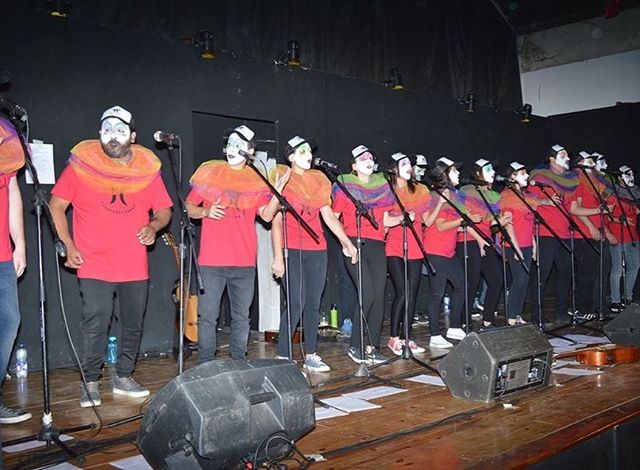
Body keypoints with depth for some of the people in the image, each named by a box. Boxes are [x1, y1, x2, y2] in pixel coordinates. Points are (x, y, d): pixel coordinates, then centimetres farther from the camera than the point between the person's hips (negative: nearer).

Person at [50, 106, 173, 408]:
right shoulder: (82, 164, -2)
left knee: (134, 325, 10)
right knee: (95, 325, -6)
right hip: (94, 266, -3)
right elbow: (56, 205, 2)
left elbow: (164, 210, 12)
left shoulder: (148, 167, 5)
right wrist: (69, 245, -7)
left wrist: (153, 226, -10)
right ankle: (91, 383, 12)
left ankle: (123, 377, 28)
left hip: (135, 267, 3)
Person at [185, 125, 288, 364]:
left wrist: (277, 191, -15)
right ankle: (205, 366, 8)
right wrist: (206, 212, -11)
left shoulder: (256, 180, 10)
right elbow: (189, 207, 9)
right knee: (207, 316, -1)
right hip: (211, 261, -1)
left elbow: (267, 215, 0)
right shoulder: (209, 171, 6)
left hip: (244, 262, 2)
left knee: (241, 317, 9)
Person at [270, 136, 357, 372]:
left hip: (317, 249, 5)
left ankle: (310, 355, 16)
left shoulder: (318, 180, 15)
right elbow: (276, 220, -6)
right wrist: (278, 257, -13)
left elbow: (329, 215, 16)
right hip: (292, 249, -5)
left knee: (314, 303, 7)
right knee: (296, 303, -11)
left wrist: (347, 242, 10)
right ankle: (282, 356, -2)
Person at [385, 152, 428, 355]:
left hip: (415, 249, 5)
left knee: (412, 294, 3)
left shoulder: (420, 190, 13)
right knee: (402, 293, -12)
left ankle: (406, 337, 12)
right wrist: (402, 218, -21)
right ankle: (394, 338, -1)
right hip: (395, 249, -4)